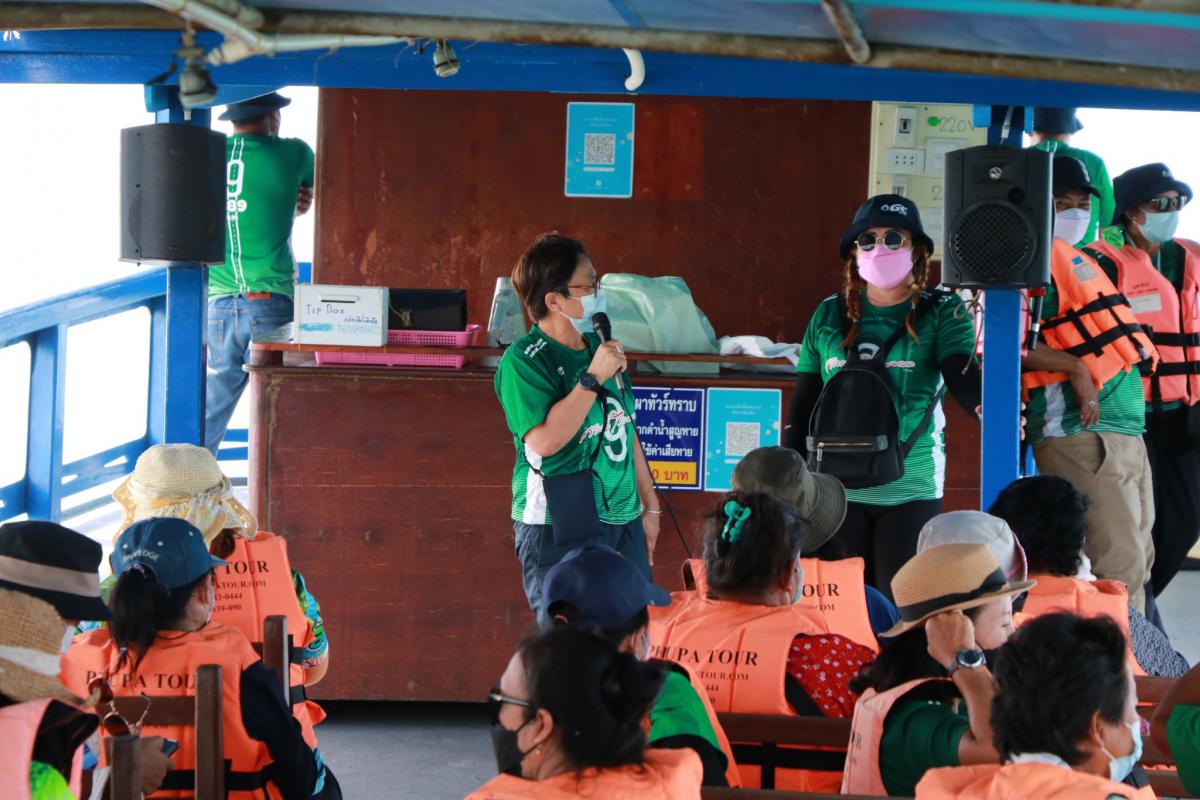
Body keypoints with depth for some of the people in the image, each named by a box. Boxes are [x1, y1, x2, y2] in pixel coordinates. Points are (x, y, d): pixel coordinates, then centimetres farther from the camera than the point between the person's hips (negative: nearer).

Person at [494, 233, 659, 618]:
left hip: (624, 523, 8)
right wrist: (594, 378, -24)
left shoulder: (598, 346, 12)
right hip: (560, 533, -8)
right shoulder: (524, 361, -13)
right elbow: (543, 440, -26)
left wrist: (649, 505, 22)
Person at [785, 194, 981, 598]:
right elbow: (802, 407, 12)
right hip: (837, 491, 2)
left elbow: (962, 377, -15)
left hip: (911, 491, -2)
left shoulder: (942, 313, 0)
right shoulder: (829, 316, 8)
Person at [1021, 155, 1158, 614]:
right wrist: (1076, 369, -24)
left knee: (1137, 560, 14)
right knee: (1120, 567, -13)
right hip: (1083, 434, -10)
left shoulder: (1075, 258, 20)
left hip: (1125, 434, 10)